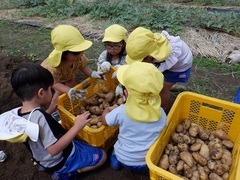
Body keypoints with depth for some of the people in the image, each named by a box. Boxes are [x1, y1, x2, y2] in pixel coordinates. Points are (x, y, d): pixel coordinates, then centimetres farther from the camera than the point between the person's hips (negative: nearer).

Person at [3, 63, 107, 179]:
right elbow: (54, 150, -34)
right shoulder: (39, 116, -36)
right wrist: (76, 127, -35)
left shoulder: (16, 113, -10)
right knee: (101, 156, 3)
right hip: (61, 161, -7)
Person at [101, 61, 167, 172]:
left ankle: (115, 157, 23)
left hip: (124, 160, 0)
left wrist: (107, 110, 15)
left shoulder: (121, 111, -26)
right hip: (150, 162, 0)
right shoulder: (160, 113, -21)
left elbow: (104, 120, -6)